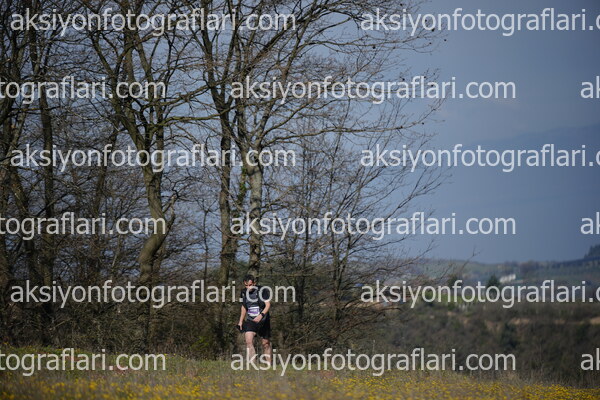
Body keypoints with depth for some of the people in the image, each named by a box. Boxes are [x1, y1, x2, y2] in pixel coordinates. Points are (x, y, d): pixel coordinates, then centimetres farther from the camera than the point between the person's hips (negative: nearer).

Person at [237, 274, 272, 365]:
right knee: (249, 341, -19)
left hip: (263, 321, -2)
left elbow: (268, 305, -14)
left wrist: (261, 315, -31)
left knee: (266, 344, 7)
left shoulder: (263, 290, -11)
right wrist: (241, 321, 17)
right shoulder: (244, 292, 3)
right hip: (250, 321, 2)